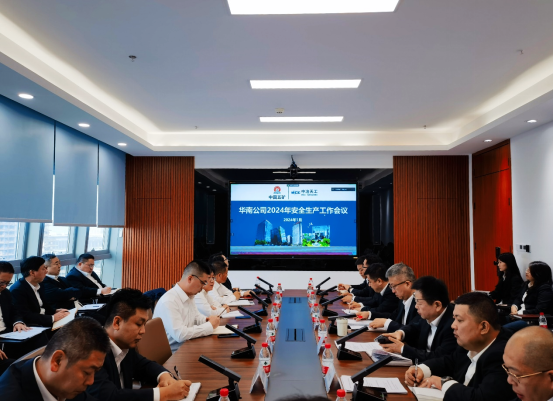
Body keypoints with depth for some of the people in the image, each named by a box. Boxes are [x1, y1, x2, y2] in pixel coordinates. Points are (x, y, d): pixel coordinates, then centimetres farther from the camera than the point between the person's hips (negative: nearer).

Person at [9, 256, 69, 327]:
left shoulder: (38, 285, 8)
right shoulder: (18, 290, -17)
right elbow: (25, 316, -22)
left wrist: (55, 311, 1)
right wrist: (53, 318, -23)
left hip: (44, 322, 8)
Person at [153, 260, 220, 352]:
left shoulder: (189, 295, 6)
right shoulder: (168, 301, -23)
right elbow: (180, 335, -29)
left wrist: (206, 320, 1)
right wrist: (210, 325, -20)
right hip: (173, 353, -8)